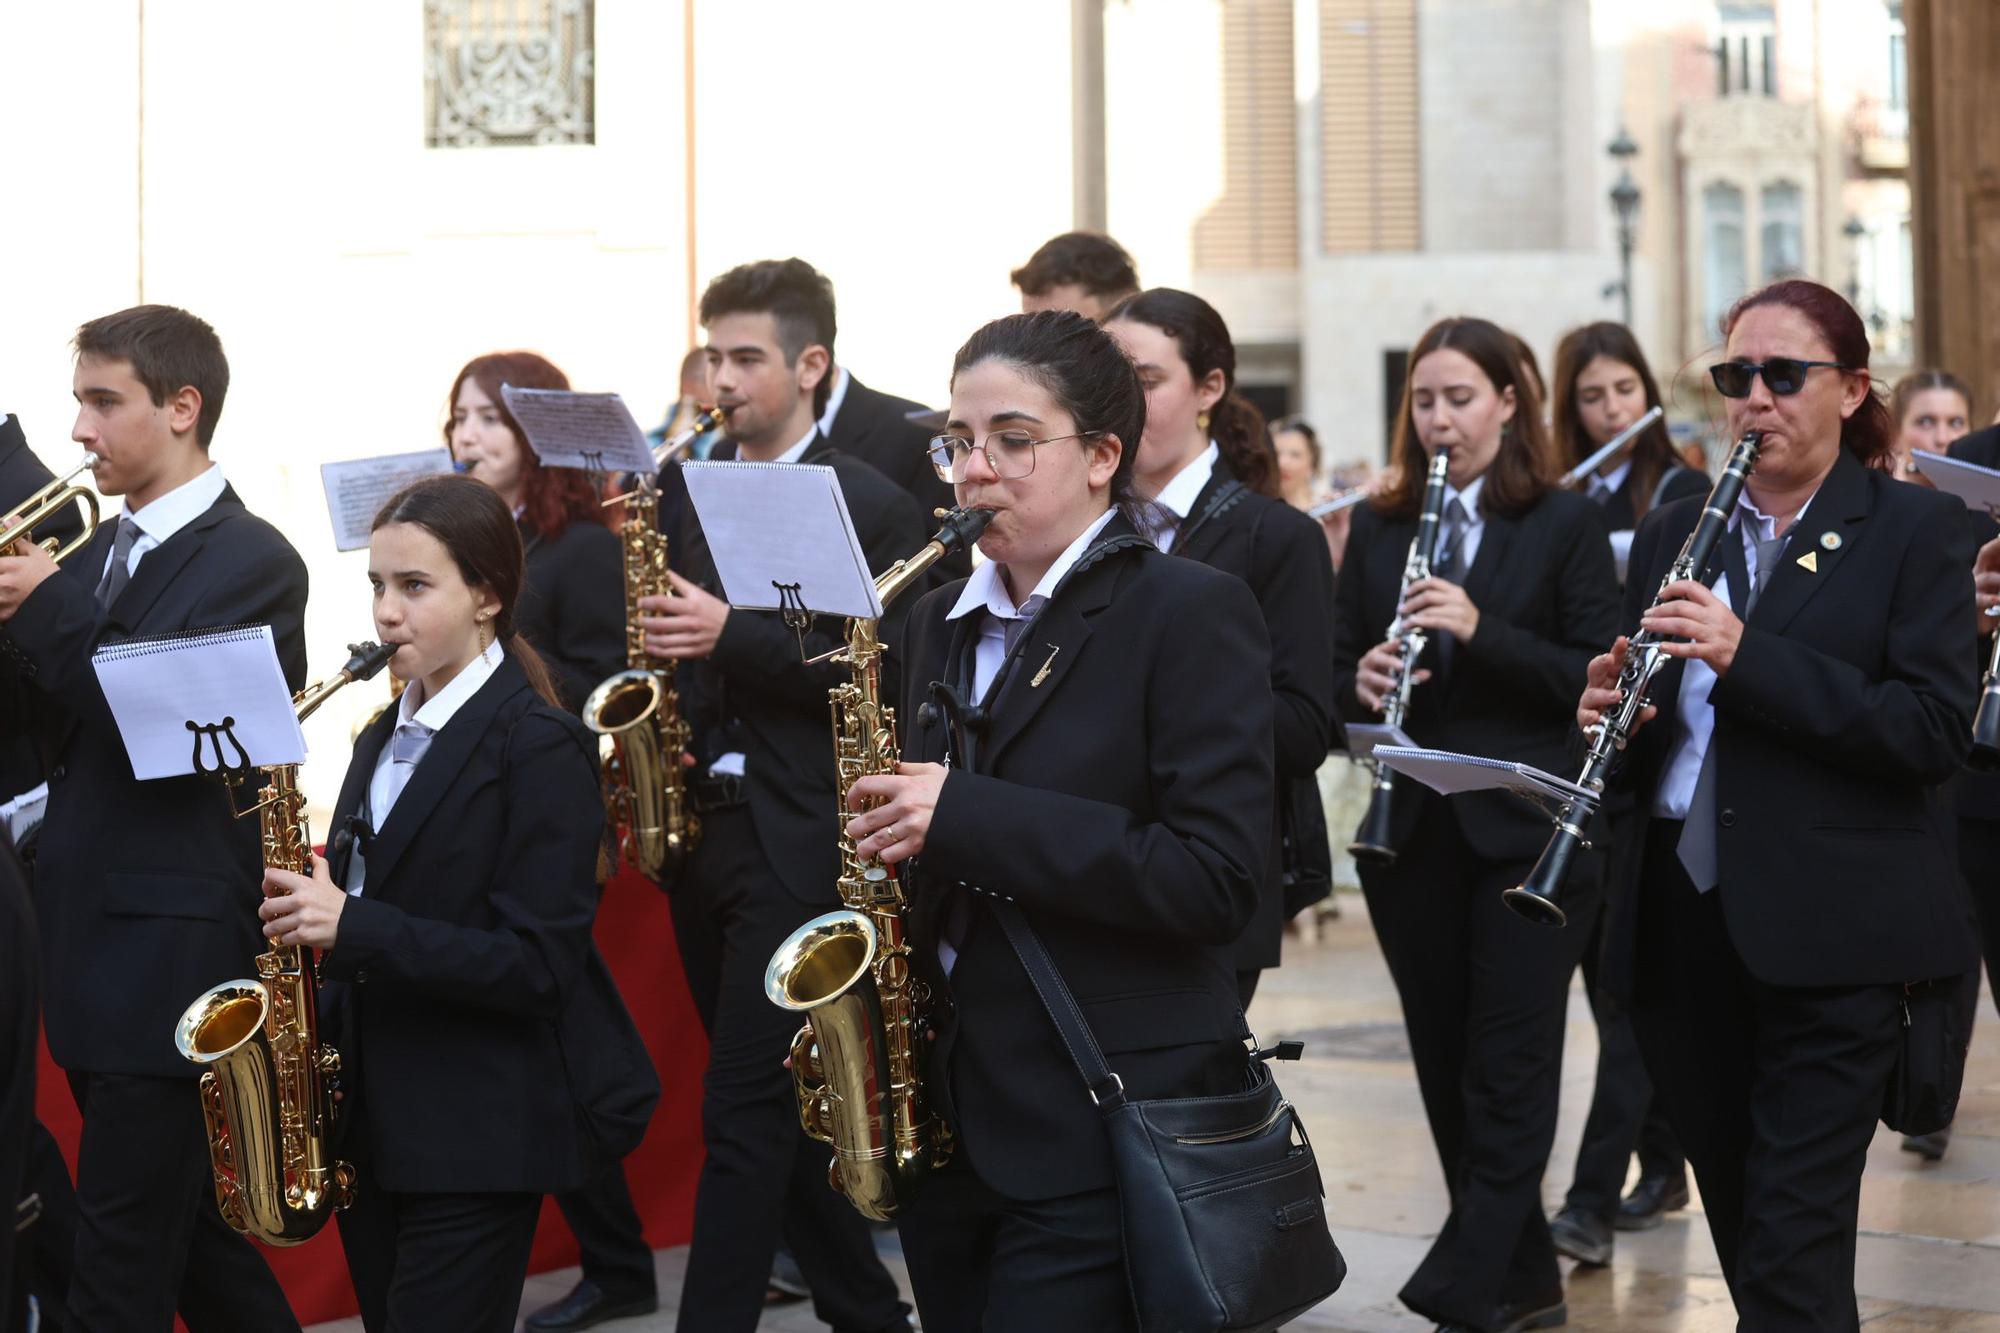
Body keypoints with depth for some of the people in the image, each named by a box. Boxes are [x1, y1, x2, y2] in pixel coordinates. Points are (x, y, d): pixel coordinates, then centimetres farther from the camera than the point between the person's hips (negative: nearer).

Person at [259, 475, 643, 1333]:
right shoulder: (384, 739, 13)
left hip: (478, 1141, -8)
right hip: (367, 1127, 8)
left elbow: (544, 967, -18)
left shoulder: (541, 748, -11)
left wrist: (353, 927, -24)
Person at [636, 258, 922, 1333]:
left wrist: (731, 637, -21)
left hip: (795, 839, -7)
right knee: (774, 1103, 13)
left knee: (742, 1112, -9)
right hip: (700, 825, 7)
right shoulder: (685, 488, 12)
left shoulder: (874, 507, -6)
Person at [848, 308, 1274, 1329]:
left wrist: (968, 816, -22)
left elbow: (1218, 878, -18)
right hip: (948, 1125, 6)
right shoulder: (942, 622, 13)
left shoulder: (1193, 613, -8)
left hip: (1105, 1136, -6)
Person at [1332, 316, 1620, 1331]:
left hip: (1527, 832, -4)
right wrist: (1360, 680, -14)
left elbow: (1598, 677, -8)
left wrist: (1481, 630, -21)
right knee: (1448, 1072, 9)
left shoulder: (1566, 523, -1)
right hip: (1414, 832, 5)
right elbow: (1336, 667, 10)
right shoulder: (1378, 526, 10)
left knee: (1509, 1077, -6)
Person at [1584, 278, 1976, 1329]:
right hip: (1681, 922, 5)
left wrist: (1747, 657, -21)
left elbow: (1937, 732, -12)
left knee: (1793, 1242, -9)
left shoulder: (1913, 529, -1)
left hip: (1832, 934, -5)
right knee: (1738, 1216, 11)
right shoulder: (1672, 534, 14)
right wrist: (1607, 717, -7)